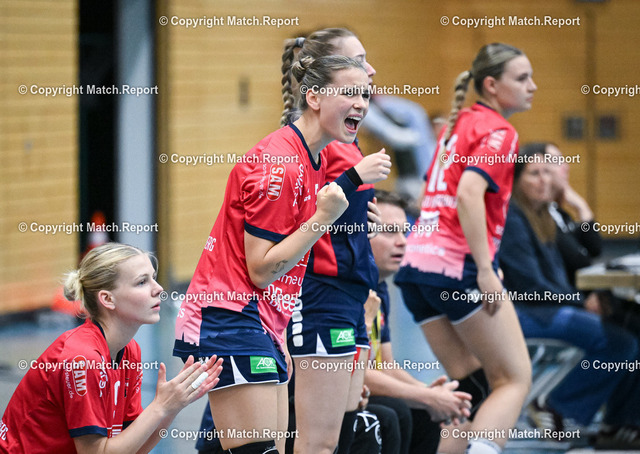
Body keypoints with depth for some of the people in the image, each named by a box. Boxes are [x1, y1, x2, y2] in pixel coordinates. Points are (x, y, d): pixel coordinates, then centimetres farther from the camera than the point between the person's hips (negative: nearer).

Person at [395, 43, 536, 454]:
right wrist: (485, 270, -23)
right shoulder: (498, 132, -8)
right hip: (460, 267, -8)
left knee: (471, 382, 14)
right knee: (516, 378, 1)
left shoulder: (458, 125, 19)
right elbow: (469, 194, -22)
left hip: (418, 262, 8)